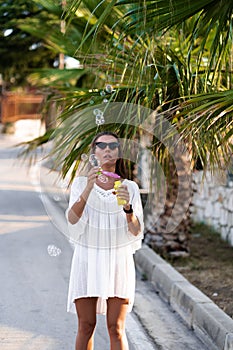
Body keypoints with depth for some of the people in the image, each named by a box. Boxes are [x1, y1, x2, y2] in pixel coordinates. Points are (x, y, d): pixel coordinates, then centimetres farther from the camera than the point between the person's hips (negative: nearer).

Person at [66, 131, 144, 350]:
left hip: (118, 261, 0)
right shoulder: (81, 183, 4)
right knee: (86, 326, 1)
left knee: (116, 329, -1)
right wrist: (88, 188, -26)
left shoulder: (130, 187, 5)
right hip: (87, 259, 0)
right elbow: (72, 218, -12)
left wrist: (127, 207, -20)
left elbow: (136, 231, -1)